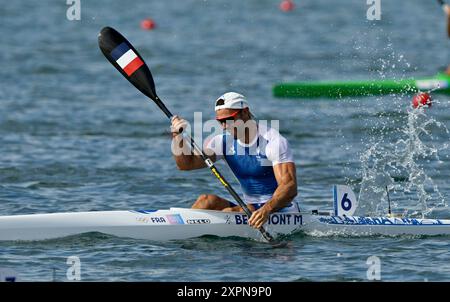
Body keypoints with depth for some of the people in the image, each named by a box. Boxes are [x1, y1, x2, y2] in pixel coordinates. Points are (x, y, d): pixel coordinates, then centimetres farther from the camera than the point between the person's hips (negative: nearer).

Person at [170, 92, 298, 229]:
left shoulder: (272, 141, -16)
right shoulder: (223, 141, 3)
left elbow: (290, 187, -25)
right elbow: (186, 164, -1)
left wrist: (267, 210, -42)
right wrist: (177, 137, -20)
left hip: (281, 209, -6)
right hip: (250, 208, 6)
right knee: (207, 200, -17)